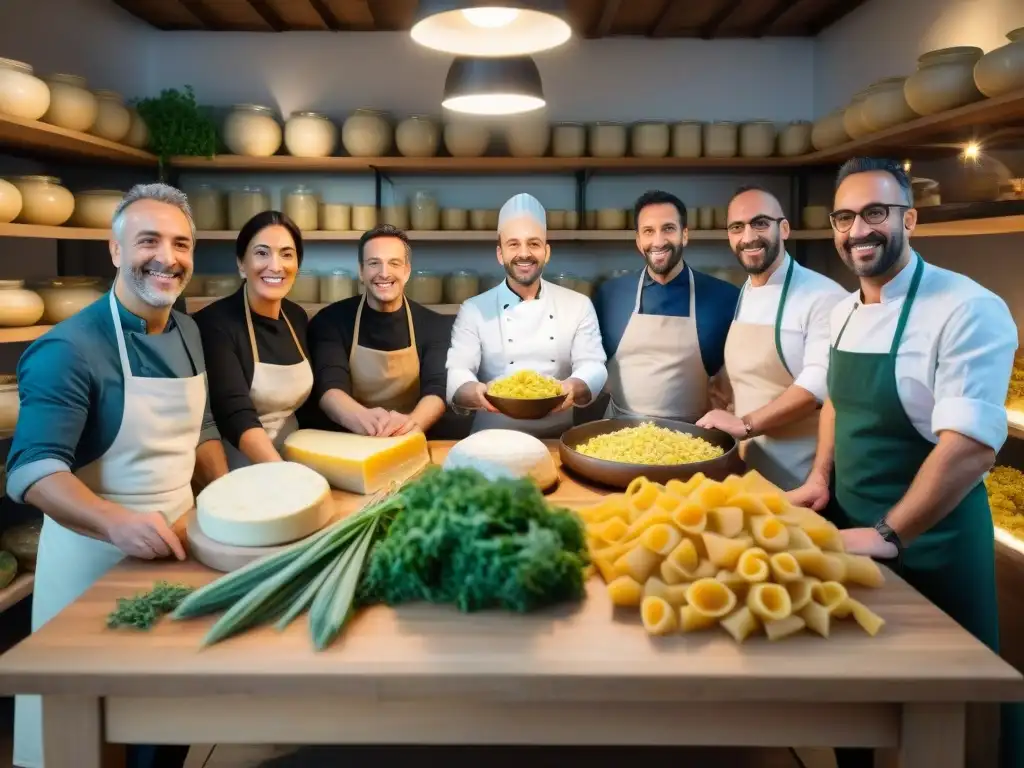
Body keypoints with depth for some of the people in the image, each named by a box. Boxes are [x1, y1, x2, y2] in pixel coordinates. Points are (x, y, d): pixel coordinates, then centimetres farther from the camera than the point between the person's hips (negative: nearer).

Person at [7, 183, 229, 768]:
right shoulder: (70, 348, -20)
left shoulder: (188, 333, 3)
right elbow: (32, 470, -26)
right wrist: (118, 522, -41)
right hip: (96, 552, -6)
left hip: (179, 540, 6)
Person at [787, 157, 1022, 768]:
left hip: (928, 543, -6)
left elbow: (973, 445, -27)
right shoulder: (844, 312, 4)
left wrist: (887, 535, -25)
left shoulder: (967, 310, -20)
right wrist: (821, 479, 3)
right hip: (851, 534, 7)